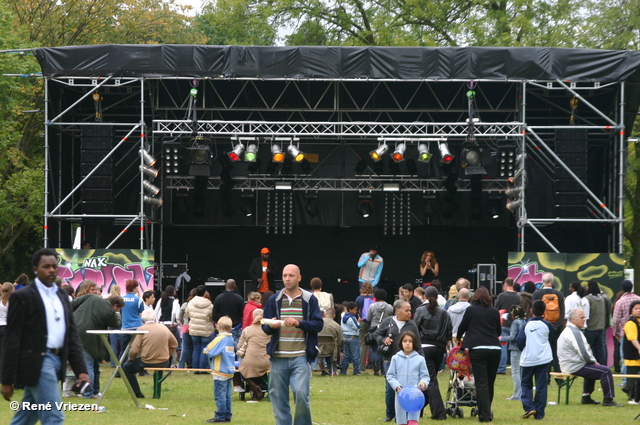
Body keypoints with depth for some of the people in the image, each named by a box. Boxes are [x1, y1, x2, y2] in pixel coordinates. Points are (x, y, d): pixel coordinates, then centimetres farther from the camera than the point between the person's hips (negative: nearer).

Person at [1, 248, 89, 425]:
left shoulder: (62, 296, 14)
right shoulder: (23, 297, -7)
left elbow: (72, 334, 13)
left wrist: (81, 369, 3)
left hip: (57, 361, 7)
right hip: (37, 363, -7)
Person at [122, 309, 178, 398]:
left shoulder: (141, 329, -9)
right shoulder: (164, 328, 5)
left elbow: (134, 350, -14)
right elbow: (174, 345, 17)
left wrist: (130, 359, 6)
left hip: (146, 363, -5)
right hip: (163, 363, 5)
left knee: (126, 367, 18)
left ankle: (137, 393, 10)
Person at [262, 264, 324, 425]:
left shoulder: (310, 300, 4)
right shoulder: (274, 300, 10)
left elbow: (318, 324, -2)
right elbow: (265, 328, 11)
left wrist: (299, 323, -18)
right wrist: (272, 326, -13)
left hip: (300, 357, -3)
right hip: (278, 357, 3)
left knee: (301, 393, -15)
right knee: (279, 398, 4)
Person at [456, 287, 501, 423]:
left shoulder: (470, 310, 2)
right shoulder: (494, 312, 9)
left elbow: (462, 327, 11)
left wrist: (459, 338, 32)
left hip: (477, 349, -3)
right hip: (494, 349, 3)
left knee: (481, 383, -4)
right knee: (490, 382, 14)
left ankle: (484, 414, -10)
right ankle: (487, 411, 23)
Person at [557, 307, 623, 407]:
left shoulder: (567, 331, 16)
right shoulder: (575, 332, -19)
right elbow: (584, 353, -21)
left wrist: (592, 360, 12)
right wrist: (593, 361, -4)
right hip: (575, 367, -11)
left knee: (592, 368, 35)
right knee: (606, 371, -11)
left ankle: (586, 397, 34)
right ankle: (608, 400, -8)